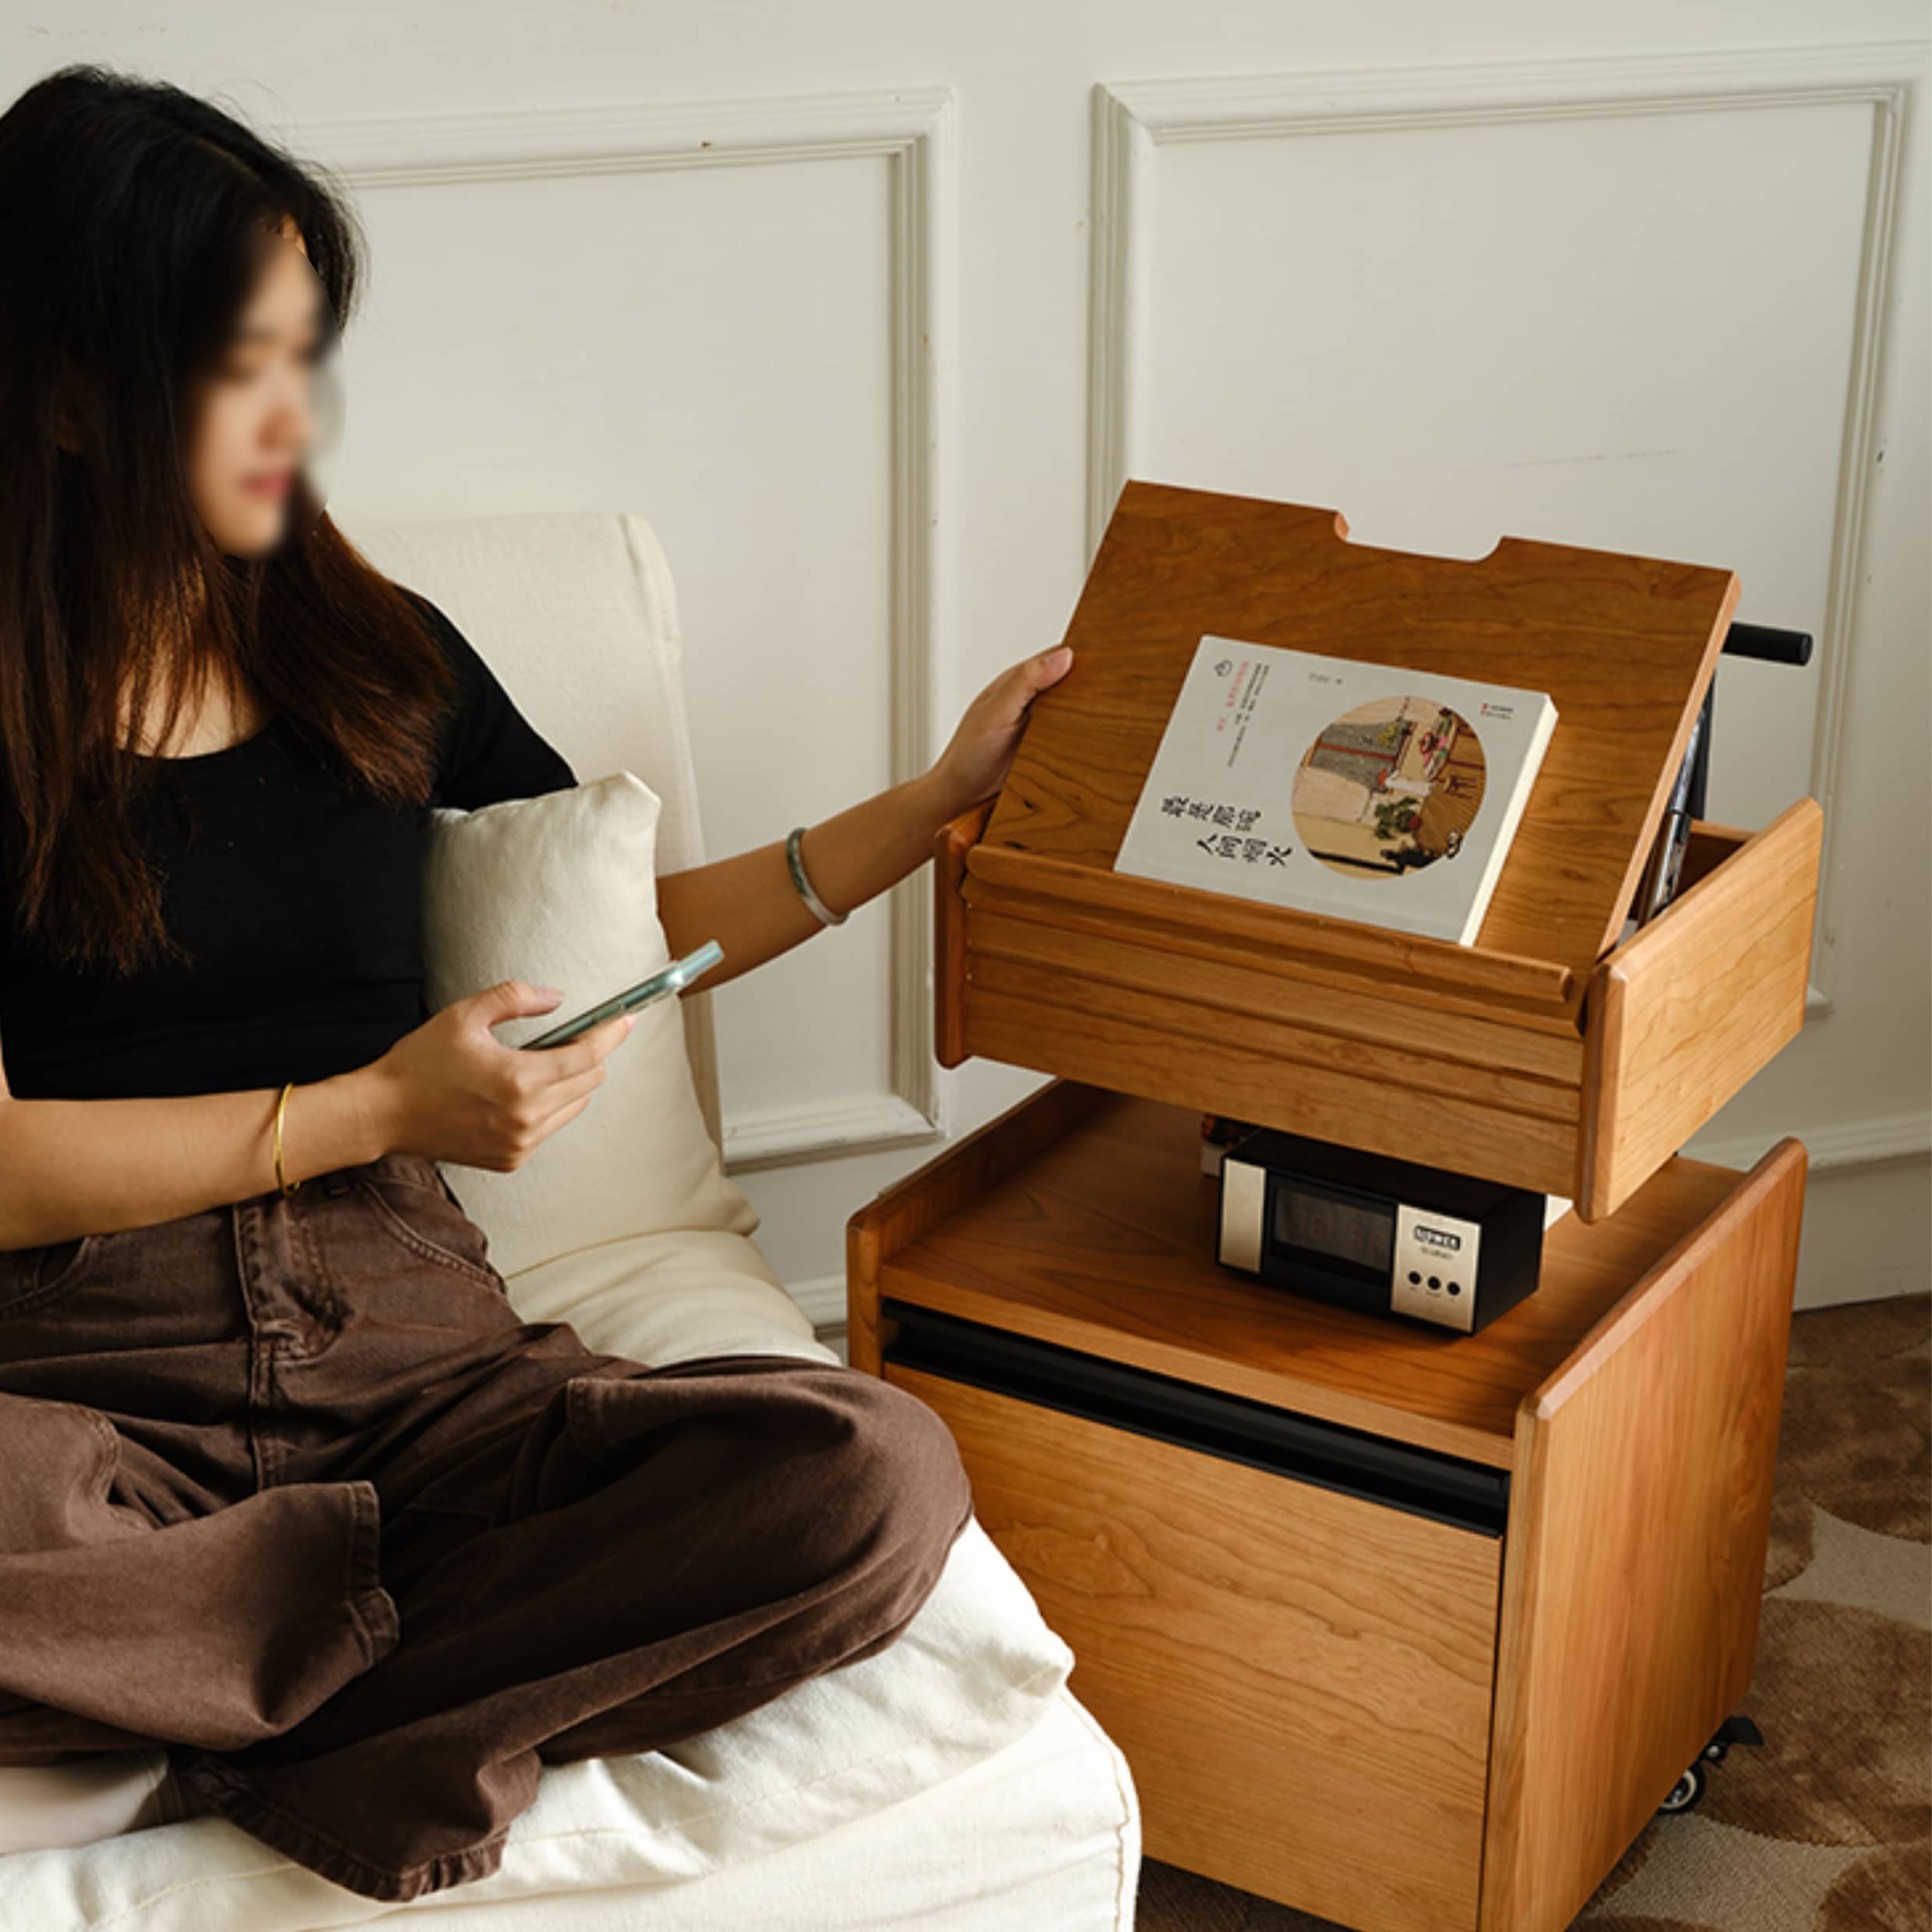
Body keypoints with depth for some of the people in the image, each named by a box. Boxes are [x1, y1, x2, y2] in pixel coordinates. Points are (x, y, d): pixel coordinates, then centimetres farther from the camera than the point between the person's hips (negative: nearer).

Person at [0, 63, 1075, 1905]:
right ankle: (461, 1634, -16)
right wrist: (380, 1109, -9)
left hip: (413, 1343, 4)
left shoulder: (372, 651, 14)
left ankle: (319, 1740, -18)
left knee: (875, 1474, -24)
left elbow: (632, 924, 25)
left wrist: (943, 797, 22)